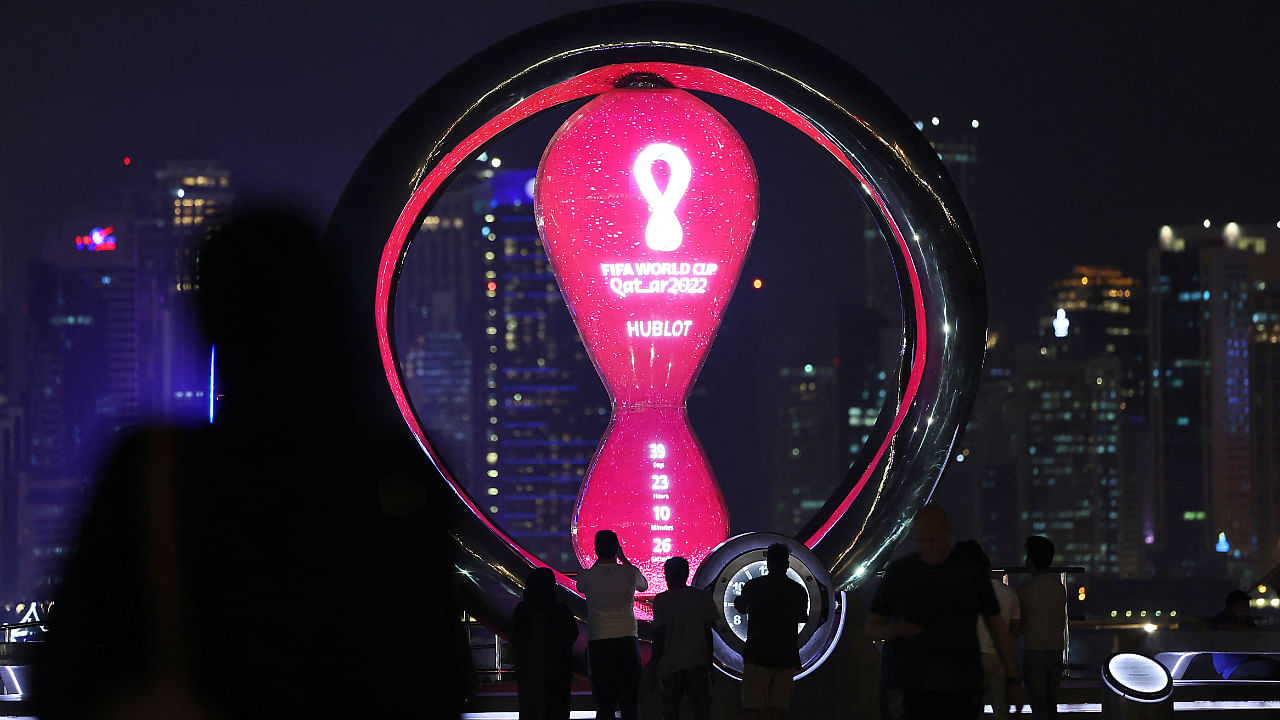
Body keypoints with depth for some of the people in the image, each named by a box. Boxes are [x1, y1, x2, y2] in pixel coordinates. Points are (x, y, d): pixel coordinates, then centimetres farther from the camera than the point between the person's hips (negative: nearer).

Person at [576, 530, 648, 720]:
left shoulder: (587, 576, -6)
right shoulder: (629, 573, -4)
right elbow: (643, 585, 20)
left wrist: (599, 560, 14)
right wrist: (622, 558, 20)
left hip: (598, 642, 0)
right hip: (627, 641, 0)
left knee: (604, 704, 2)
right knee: (630, 699, 5)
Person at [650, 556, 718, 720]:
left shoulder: (661, 600, -5)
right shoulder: (703, 597, 2)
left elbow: (659, 635, -6)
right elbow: (708, 632, 4)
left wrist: (654, 663, 3)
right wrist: (709, 662, 12)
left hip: (670, 662, -2)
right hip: (698, 663, 2)